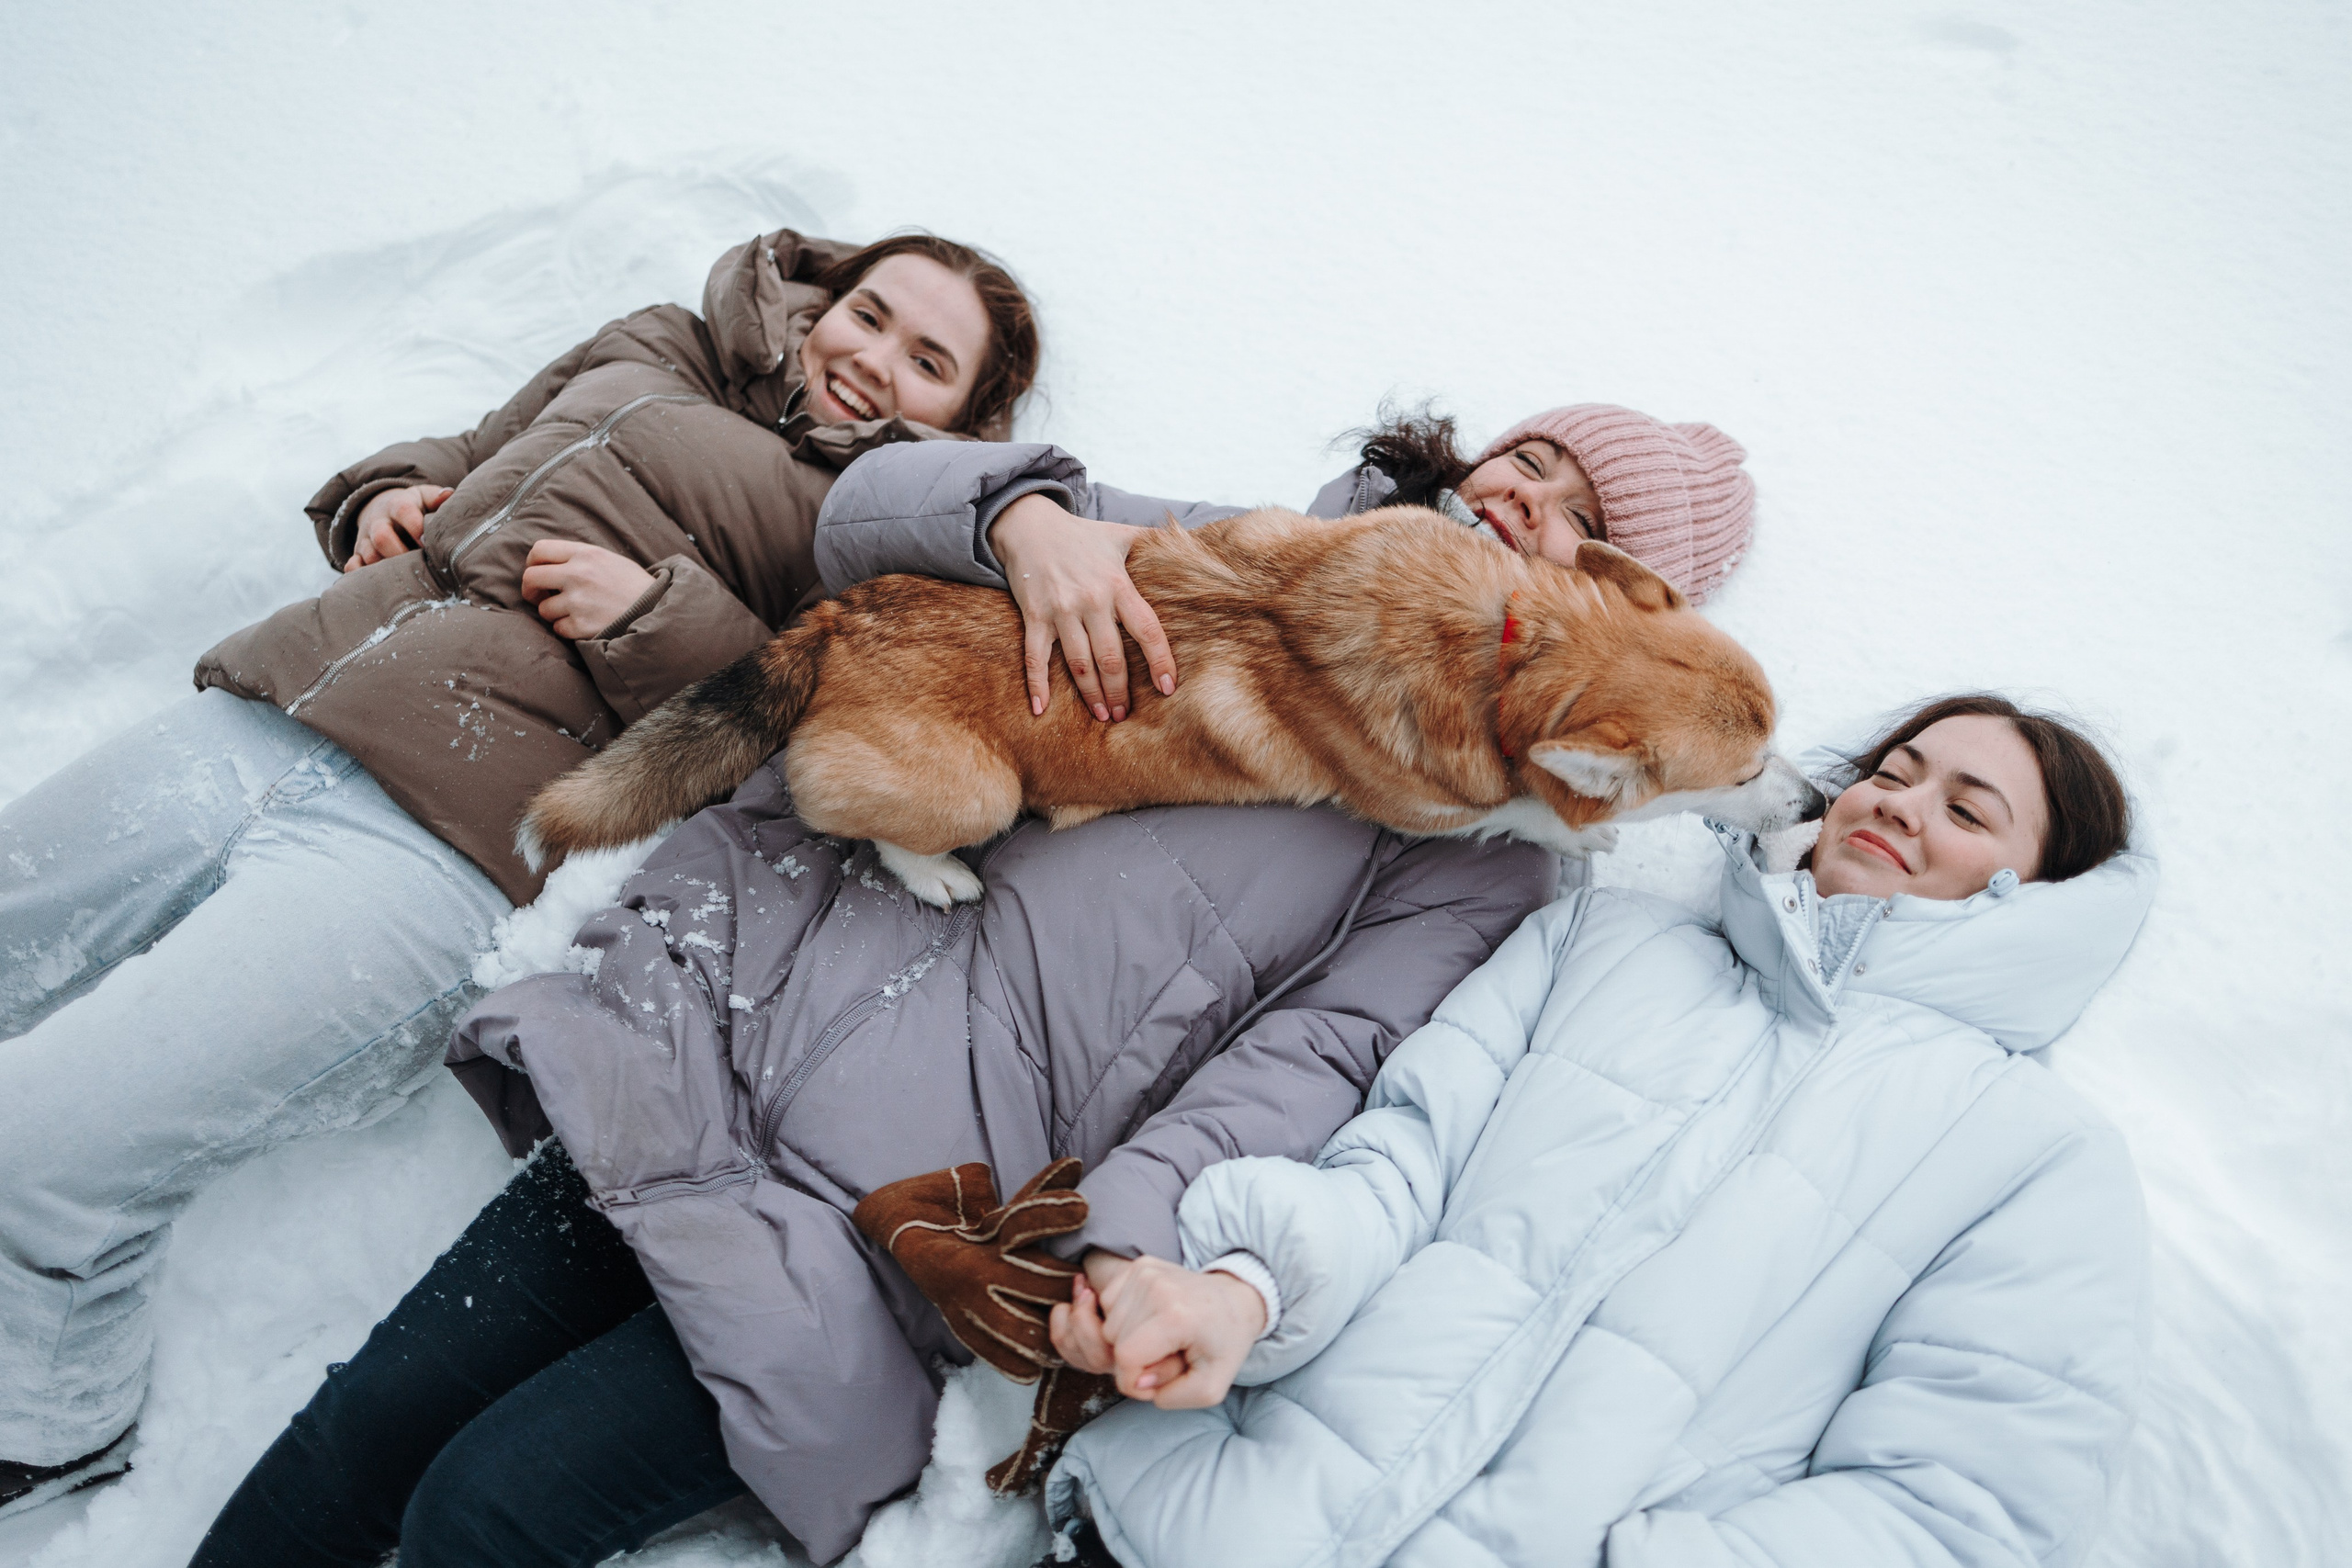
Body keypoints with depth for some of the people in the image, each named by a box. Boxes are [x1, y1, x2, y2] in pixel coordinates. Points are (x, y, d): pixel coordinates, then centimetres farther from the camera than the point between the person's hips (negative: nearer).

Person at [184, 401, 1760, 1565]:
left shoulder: (1490, 850, 6)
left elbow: (1316, 1050, -7)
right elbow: (868, 509, 8)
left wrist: (1139, 1219, -23)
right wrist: (1027, 507, -13)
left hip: (911, 1197, -4)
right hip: (760, 995, 4)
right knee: (375, 1414, 3)